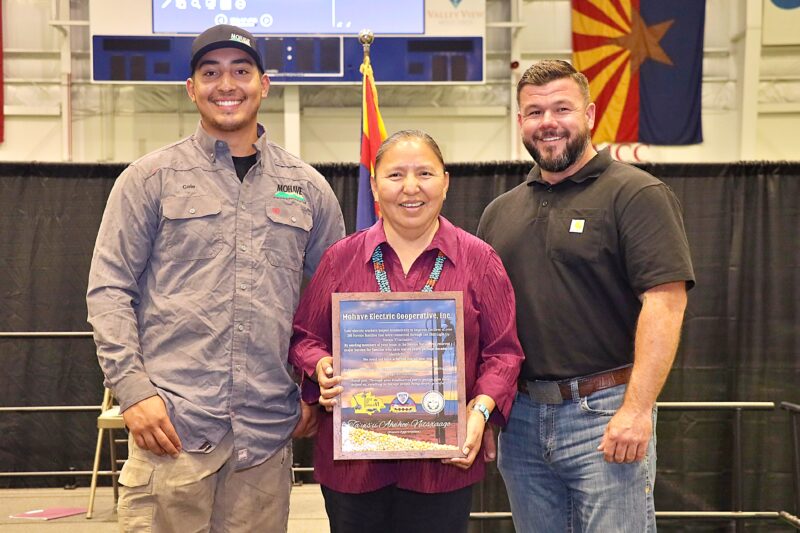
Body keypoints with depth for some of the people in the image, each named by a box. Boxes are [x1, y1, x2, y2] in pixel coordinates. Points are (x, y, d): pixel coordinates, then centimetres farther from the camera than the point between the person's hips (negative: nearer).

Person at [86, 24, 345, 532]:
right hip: (172, 423, -2)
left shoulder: (308, 187, 10)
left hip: (269, 429, 2)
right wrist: (133, 388, -8)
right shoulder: (150, 178, 4)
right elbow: (109, 290, 2)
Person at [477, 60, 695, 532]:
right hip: (520, 420, 6)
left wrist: (637, 409, -21)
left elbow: (665, 302, -15)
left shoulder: (637, 195, -5)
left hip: (605, 416, -5)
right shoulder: (501, 212, 13)